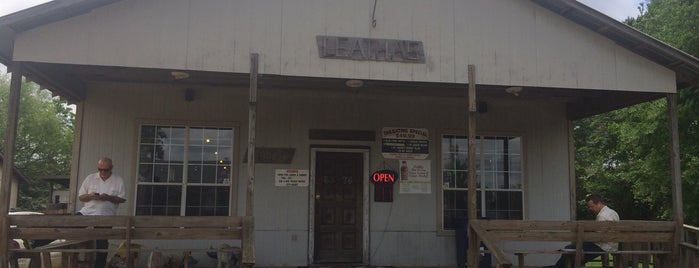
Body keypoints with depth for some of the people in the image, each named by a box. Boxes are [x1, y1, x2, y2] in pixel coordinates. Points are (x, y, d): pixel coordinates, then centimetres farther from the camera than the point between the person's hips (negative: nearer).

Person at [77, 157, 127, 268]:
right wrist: (90, 196, -14)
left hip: (105, 216, -2)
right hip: (87, 212, 3)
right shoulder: (90, 178, 4)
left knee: (102, 245, -2)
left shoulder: (119, 180, -2)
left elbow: (122, 199, -2)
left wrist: (109, 198, -18)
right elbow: (80, 196, 7)